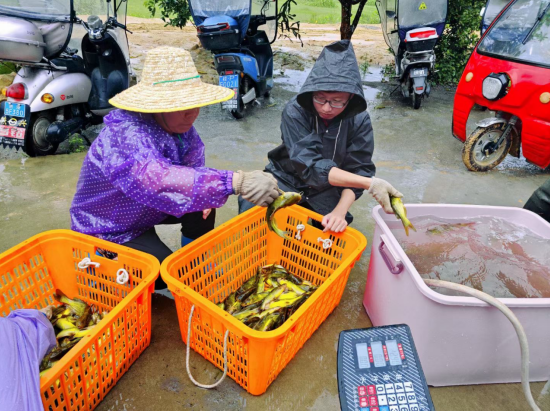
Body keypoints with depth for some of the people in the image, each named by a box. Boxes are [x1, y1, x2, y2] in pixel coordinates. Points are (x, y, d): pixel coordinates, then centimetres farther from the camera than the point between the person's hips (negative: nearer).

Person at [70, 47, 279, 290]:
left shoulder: (179, 123, -12)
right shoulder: (125, 135, -37)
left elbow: (193, 162, 2)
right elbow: (156, 180, -55)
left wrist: (206, 194, -21)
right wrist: (235, 182, -63)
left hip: (144, 210, 7)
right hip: (108, 231, -7)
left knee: (203, 206, -7)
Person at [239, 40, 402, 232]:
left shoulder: (360, 120, -15)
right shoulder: (295, 112, -23)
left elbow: (358, 170, -15)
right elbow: (310, 166, -30)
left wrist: (340, 211, -35)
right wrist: (370, 183, -36)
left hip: (325, 191, 2)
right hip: (287, 181, -1)